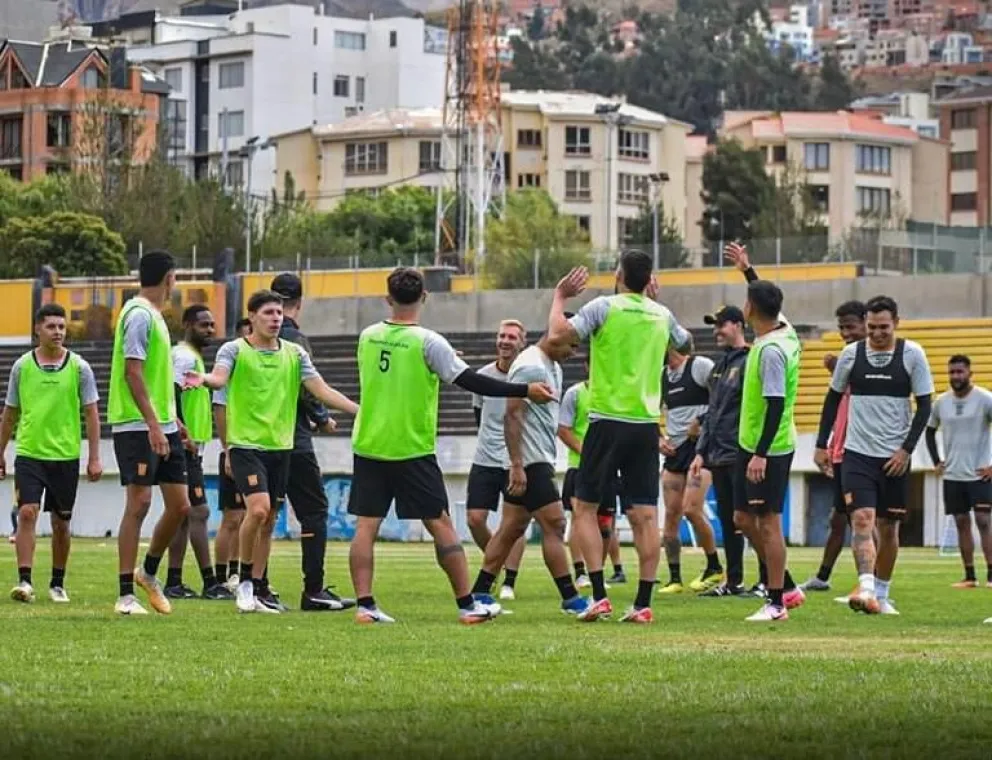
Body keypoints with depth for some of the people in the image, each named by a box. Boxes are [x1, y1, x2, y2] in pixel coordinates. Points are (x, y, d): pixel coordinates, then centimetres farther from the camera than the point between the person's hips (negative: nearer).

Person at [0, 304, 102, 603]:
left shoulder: (79, 367, 1)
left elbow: (91, 414, 3)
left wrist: (94, 458, -2)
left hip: (66, 455, 0)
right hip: (29, 454, 0)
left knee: (61, 522, 8)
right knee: (27, 513, -14)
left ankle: (57, 583, 20)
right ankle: (24, 581, -16)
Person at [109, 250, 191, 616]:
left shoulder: (154, 315, 17)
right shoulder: (139, 314, -12)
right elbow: (132, 372, -19)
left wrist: (170, 420, 26)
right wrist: (153, 425, -24)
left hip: (162, 426, 9)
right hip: (137, 426, -9)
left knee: (180, 505, 7)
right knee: (139, 502, -10)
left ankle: (149, 572, 26)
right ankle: (126, 596, -7)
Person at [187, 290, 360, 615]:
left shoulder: (294, 353, 9)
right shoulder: (234, 350, -2)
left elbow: (321, 390, 5)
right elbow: (220, 377, -21)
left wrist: (360, 410, -6)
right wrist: (205, 379, -45)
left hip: (281, 446, 5)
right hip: (246, 443, -5)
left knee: (268, 523, 8)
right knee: (259, 508, -21)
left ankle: (258, 589, 17)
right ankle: (245, 579, -3)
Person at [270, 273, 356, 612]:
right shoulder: (296, 340, -11)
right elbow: (307, 390, -15)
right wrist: (323, 419, 4)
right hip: (295, 442, -6)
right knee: (314, 511, -1)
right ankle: (314, 590, -7)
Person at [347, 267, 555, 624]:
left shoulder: (367, 337, 3)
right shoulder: (428, 343, -11)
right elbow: (470, 381, -13)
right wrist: (525, 391, -8)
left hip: (368, 446, 4)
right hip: (412, 450, -4)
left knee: (366, 525, 3)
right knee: (440, 524, 2)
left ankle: (365, 605, -4)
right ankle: (467, 605, 4)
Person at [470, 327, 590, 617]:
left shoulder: (553, 367, 16)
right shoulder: (529, 366, -15)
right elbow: (512, 415, -19)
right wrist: (517, 465, -23)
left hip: (541, 461, 10)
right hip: (529, 462, -10)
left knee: (511, 528, 10)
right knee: (553, 525, -8)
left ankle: (479, 593, 13)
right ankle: (570, 599, -6)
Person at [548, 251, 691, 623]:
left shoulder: (604, 307, -7)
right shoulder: (661, 314, 9)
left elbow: (557, 335, -15)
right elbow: (684, 341, 31)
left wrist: (560, 296, 1)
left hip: (608, 421, -4)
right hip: (647, 425, 4)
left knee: (585, 507, 5)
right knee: (645, 516, 2)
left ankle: (599, 596, -6)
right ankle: (643, 604, -1)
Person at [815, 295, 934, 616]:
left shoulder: (912, 355, -3)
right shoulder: (851, 354, 0)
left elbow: (924, 406, 0)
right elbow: (833, 398, 13)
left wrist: (906, 450, -8)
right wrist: (821, 445, 10)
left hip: (895, 457, 0)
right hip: (857, 454, 0)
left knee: (889, 527, 8)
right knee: (862, 519, -17)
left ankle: (881, 595, 21)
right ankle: (866, 589, -28)